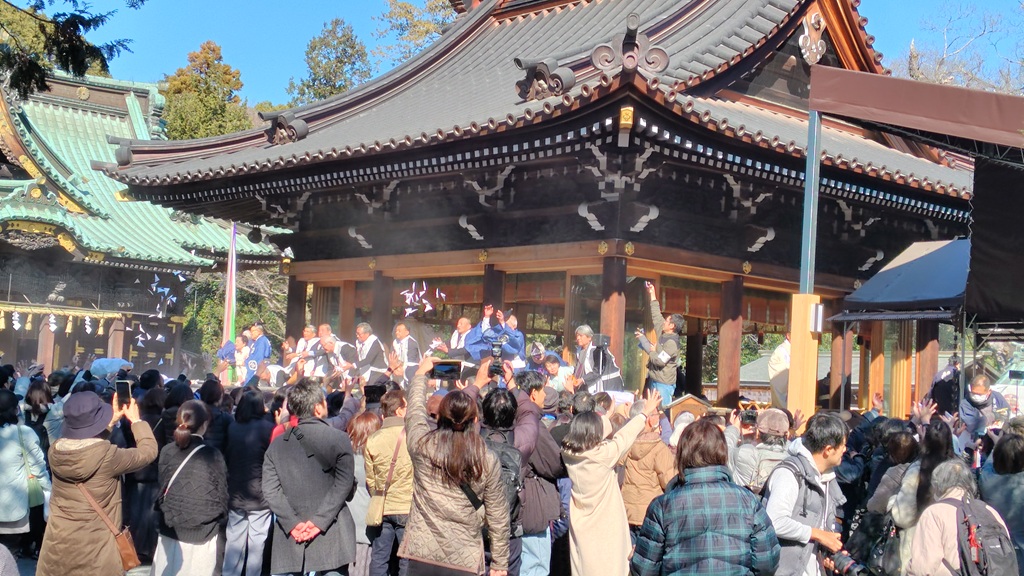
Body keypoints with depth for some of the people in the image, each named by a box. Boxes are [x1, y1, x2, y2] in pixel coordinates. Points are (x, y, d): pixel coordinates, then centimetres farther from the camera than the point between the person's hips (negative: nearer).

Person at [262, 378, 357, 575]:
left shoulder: (277, 444, 6)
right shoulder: (339, 439, -5)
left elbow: (270, 490, -2)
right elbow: (344, 485, -12)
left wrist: (293, 523, -7)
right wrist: (319, 521, -11)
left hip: (290, 538, 3)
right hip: (331, 538, -3)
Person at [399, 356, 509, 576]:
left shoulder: (422, 447, -7)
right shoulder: (488, 461, -7)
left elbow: (415, 410, 15)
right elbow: (498, 518, 1)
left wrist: (421, 373, 31)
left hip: (422, 556, 1)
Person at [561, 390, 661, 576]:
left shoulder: (568, 453, -7)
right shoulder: (603, 454, -20)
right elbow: (624, 436, -7)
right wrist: (645, 413, 7)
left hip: (580, 527, 6)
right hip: (605, 529, -6)